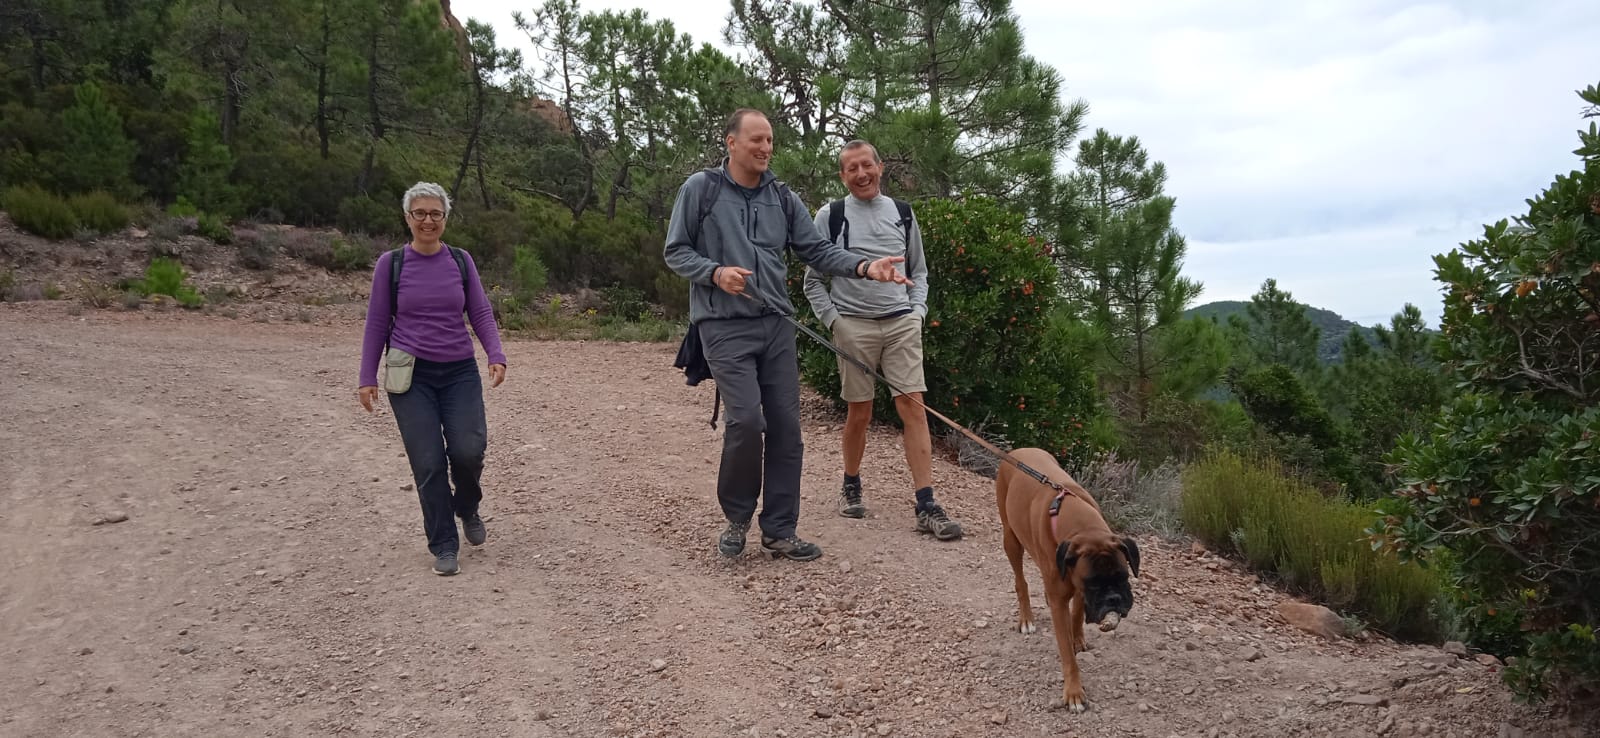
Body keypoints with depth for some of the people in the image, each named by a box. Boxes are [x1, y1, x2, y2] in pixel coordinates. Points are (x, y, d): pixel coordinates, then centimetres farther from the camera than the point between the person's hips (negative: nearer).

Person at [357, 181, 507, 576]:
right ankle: (443, 546, 12)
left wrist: (496, 356, -10)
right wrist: (368, 378, 1)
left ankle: (467, 508, 19)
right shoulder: (391, 263, 1)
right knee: (428, 462, -5)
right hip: (410, 376, -1)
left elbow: (481, 313, 6)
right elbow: (377, 323, 5)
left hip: (460, 373, 1)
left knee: (468, 450, -14)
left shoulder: (461, 261, 5)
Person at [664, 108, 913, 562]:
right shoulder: (700, 189, 0)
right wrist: (715, 273, -16)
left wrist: (865, 268, -9)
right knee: (746, 419, -16)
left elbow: (817, 250, 7)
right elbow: (675, 251, 2)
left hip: (776, 325, 5)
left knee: (785, 427, 2)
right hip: (725, 325, -5)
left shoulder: (782, 198, 11)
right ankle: (737, 517, 9)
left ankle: (779, 531, 13)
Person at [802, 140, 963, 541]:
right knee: (859, 412, 5)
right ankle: (851, 486, 27)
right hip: (854, 324, -2)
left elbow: (919, 271, 19)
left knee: (913, 405, -7)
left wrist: (917, 310, 5)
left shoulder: (902, 213, 12)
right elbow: (814, 280, 6)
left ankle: (926, 505, -9)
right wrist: (833, 320, -4)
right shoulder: (831, 216, 3)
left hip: (902, 323, 2)